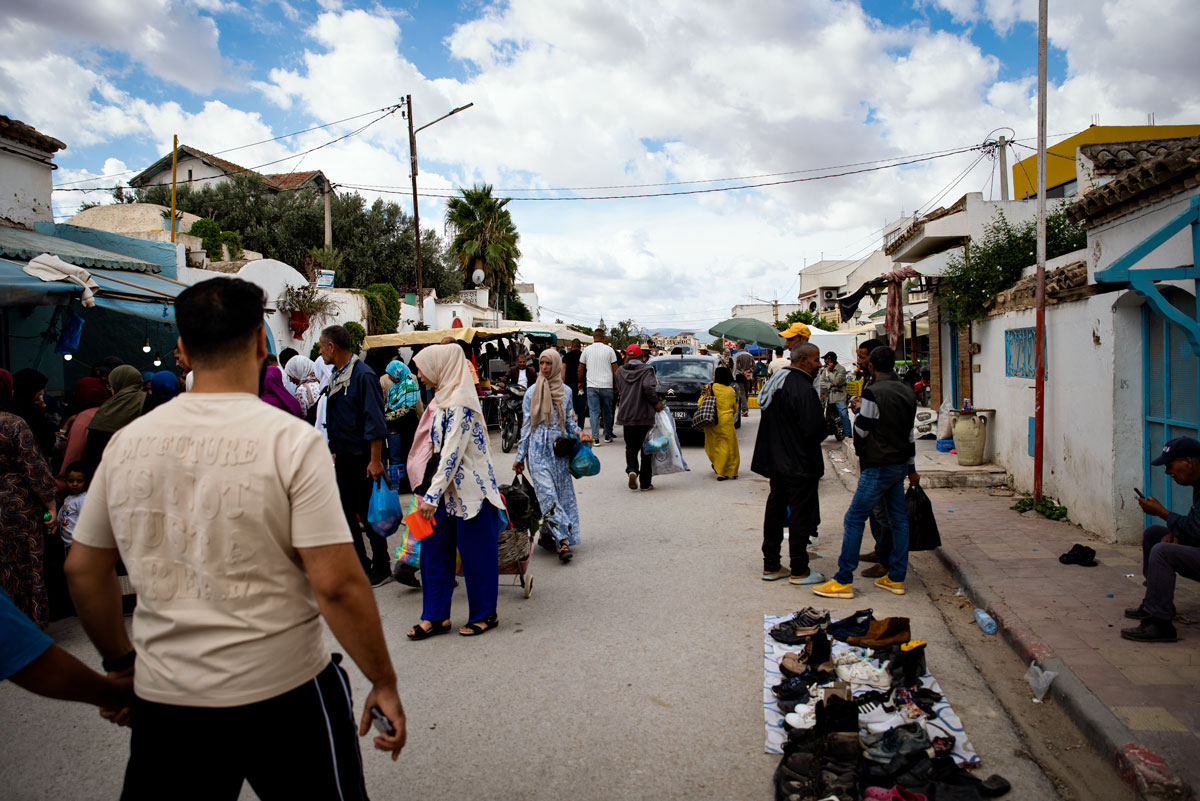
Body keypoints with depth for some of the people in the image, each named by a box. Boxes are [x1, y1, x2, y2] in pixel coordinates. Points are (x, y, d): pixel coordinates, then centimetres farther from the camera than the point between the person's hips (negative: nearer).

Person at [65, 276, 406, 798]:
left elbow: (82, 569, 10)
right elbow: (336, 584, -18)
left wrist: (120, 660, 23)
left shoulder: (127, 441, 0)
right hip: (284, 695, -3)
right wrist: (384, 682, -7)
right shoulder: (291, 441, -15)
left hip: (163, 697, 4)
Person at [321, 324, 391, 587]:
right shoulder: (335, 376, 10)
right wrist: (334, 452, 16)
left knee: (369, 515, 1)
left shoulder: (363, 375, -16)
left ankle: (381, 568, 14)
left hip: (363, 458, -8)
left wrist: (375, 460, -21)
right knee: (347, 513, 12)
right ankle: (361, 566, 23)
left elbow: (375, 422, -19)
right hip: (343, 457, 8)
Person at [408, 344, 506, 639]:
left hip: (470, 489, -9)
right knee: (433, 549, 10)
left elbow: (452, 453, -24)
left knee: (475, 554, 4)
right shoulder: (444, 398, 10)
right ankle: (436, 617, 21)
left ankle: (484, 615, 20)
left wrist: (432, 495, -26)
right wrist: (432, 491, 19)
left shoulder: (459, 403, -19)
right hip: (447, 488, 9)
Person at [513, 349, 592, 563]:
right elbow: (526, 425, 6)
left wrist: (578, 433, -4)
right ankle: (563, 539, -17)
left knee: (563, 492, 2)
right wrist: (520, 457, 4)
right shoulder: (532, 393, 5)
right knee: (547, 493, -13)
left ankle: (561, 538, 12)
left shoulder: (565, 391, 9)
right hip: (538, 449, -2)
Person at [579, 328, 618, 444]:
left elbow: (580, 370, 9)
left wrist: (581, 382, 24)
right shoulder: (609, 350, 0)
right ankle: (607, 436, 22)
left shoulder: (587, 350, 3)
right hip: (607, 386, 0)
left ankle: (595, 437, -8)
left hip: (591, 386, 0)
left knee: (594, 412, 0)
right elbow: (615, 370, 1)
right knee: (607, 412, 13)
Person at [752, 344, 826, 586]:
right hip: (800, 464, -9)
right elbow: (813, 430, -22)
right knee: (801, 515, 2)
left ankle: (770, 565, 24)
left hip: (776, 462, 9)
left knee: (775, 510, 15)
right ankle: (799, 570, 11)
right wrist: (825, 422, -3)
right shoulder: (803, 389, -20)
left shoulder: (776, 382, 9)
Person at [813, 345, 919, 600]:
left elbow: (861, 430, -11)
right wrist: (911, 468, 23)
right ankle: (896, 578, 19)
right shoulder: (907, 391, 8)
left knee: (854, 519, -5)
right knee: (898, 519, 12)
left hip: (878, 467, -9)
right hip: (900, 464, 9)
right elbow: (910, 433, 16)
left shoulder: (873, 392, -17)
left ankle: (843, 581, -3)